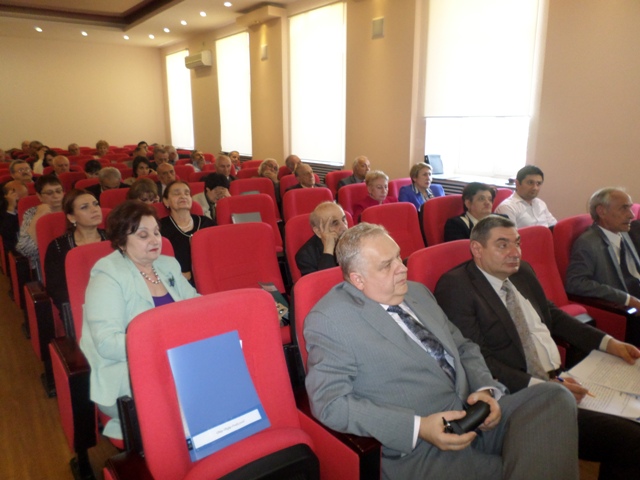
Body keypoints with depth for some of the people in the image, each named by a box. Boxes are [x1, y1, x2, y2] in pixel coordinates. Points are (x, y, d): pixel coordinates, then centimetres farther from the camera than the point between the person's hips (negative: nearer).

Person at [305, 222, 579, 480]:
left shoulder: (417, 292, 13)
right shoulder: (328, 320, -10)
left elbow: (464, 348, 19)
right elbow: (329, 402, -16)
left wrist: (485, 389, -3)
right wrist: (418, 428, -21)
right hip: (416, 449, -7)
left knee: (553, 396, -15)